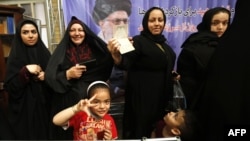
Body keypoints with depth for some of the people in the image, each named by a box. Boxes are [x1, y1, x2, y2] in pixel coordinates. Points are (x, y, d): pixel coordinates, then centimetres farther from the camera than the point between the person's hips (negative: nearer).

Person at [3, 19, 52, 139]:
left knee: (47, 133, 11)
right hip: (24, 108, -3)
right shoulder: (15, 57, -5)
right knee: (28, 134, 7)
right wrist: (25, 71, -21)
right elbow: (9, 87, -9)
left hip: (45, 105, 3)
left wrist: (47, 76, -12)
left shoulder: (45, 53, 4)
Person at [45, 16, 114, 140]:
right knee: (70, 133, 6)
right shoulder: (62, 51, 2)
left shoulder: (94, 48, 6)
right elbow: (49, 77, -3)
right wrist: (68, 74, -18)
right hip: (68, 103, -1)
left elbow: (107, 67, -2)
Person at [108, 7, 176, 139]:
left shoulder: (164, 45, 12)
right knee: (142, 132, 1)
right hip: (142, 97, -7)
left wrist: (173, 77, 10)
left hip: (161, 98, 8)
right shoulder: (139, 41, -12)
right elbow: (126, 63, -29)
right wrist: (117, 56, -49)